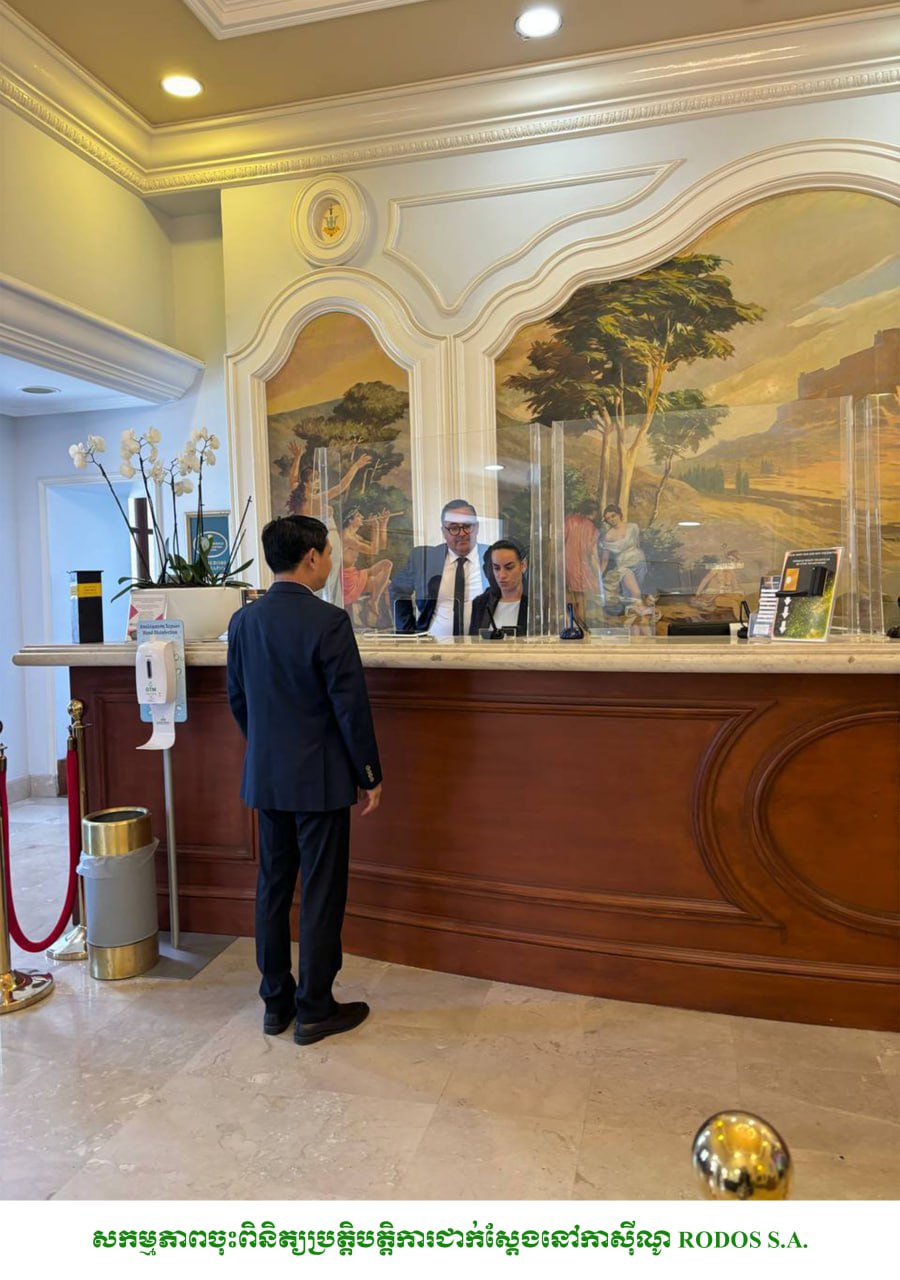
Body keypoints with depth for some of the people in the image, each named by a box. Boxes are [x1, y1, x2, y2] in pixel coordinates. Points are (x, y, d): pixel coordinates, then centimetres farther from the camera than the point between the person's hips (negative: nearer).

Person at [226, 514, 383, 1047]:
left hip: (265, 778, 7)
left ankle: (276, 1002, 28)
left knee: (273, 887, 16)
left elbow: (237, 698, 11)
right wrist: (370, 775, -6)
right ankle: (314, 1010, 18)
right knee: (322, 894, 6)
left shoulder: (243, 621, 3)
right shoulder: (328, 621, -18)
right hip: (320, 780, -6)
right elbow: (351, 706, -17)